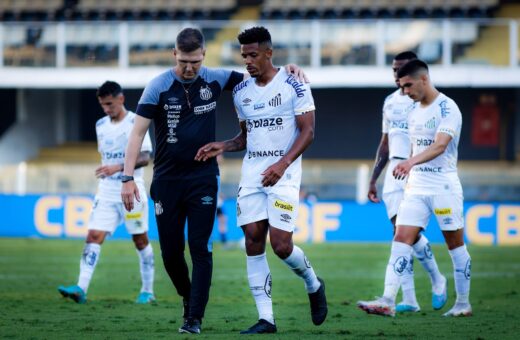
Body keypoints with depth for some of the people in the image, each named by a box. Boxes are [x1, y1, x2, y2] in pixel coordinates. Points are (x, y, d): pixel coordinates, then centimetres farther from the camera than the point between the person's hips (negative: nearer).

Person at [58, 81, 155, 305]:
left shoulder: (136, 123, -9)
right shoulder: (101, 125, 9)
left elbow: (145, 158, -17)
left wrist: (118, 168, -29)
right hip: (106, 193, 5)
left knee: (140, 241, 5)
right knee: (93, 237, -10)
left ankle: (147, 291, 17)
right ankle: (81, 289, -19)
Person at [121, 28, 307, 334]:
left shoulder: (215, 80, -2)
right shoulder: (159, 87, -8)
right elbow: (138, 133, -9)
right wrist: (128, 177, -16)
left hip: (203, 179, 0)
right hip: (167, 180, 0)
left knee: (200, 249, -8)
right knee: (170, 252, 4)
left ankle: (195, 318, -4)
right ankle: (188, 298, 31)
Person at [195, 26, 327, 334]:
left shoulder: (293, 85, -7)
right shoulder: (242, 91, 11)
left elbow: (308, 132, -9)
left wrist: (283, 163, -22)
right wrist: (223, 146, 2)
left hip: (284, 173, -6)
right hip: (252, 173, 6)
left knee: (281, 244, -12)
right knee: (254, 242, -3)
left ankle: (314, 285, 20)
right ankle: (266, 318, 1)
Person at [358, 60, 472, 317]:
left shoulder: (447, 108, -13)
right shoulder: (413, 111, 12)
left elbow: (440, 145, -27)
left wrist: (411, 162, -41)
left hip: (444, 186, -7)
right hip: (416, 185, 7)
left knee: (455, 244, 4)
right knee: (401, 239, -7)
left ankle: (463, 304, 16)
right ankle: (388, 302, -15)